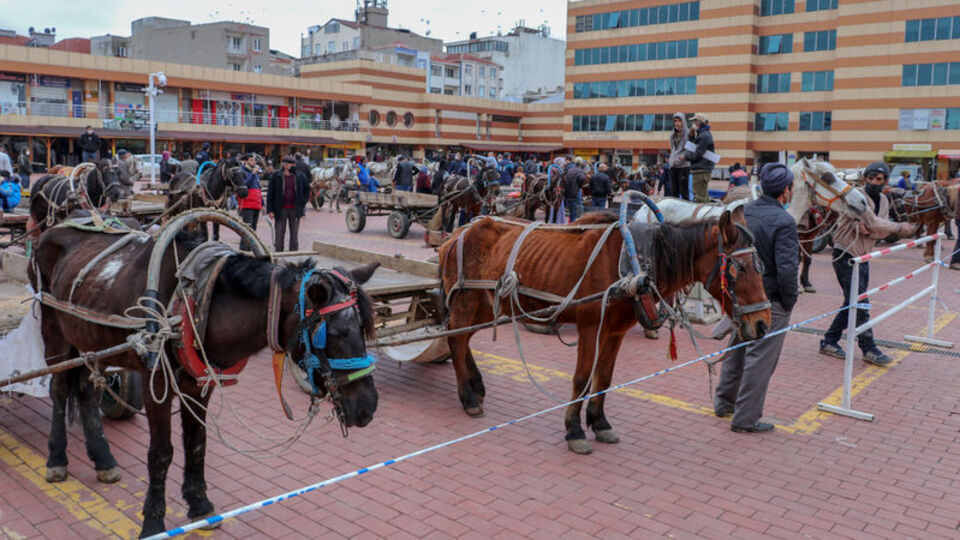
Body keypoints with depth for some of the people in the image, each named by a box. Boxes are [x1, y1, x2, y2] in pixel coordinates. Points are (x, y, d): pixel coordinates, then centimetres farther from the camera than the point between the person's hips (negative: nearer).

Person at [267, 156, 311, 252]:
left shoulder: (300, 176, 1)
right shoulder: (276, 176, -4)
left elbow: (307, 189, 15)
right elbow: (270, 193, -3)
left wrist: (303, 202, 4)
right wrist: (270, 210, -8)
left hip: (295, 209, 2)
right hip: (280, 209, -2)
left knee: (294, 234, 8)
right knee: (279, 234, 2)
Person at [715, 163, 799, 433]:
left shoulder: (743, 211, 2)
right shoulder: (783, 222, -20)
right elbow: (787, 269, -25)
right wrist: (789, 300, -11)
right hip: (770, 300, -7)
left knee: (736, 348, 22)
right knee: (760, 359, 3)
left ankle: (724, 402, 37)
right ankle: (746, 418, 11)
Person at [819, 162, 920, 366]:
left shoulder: (883, 201, 10)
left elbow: (882, 231, -1)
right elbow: (874, 224, -21)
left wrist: (867, 229, -21)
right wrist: (900, 228, -13)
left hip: (863, 257, 8)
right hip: (845, 255, -8)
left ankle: (829, 341, 21)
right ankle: (869, 350, 1)